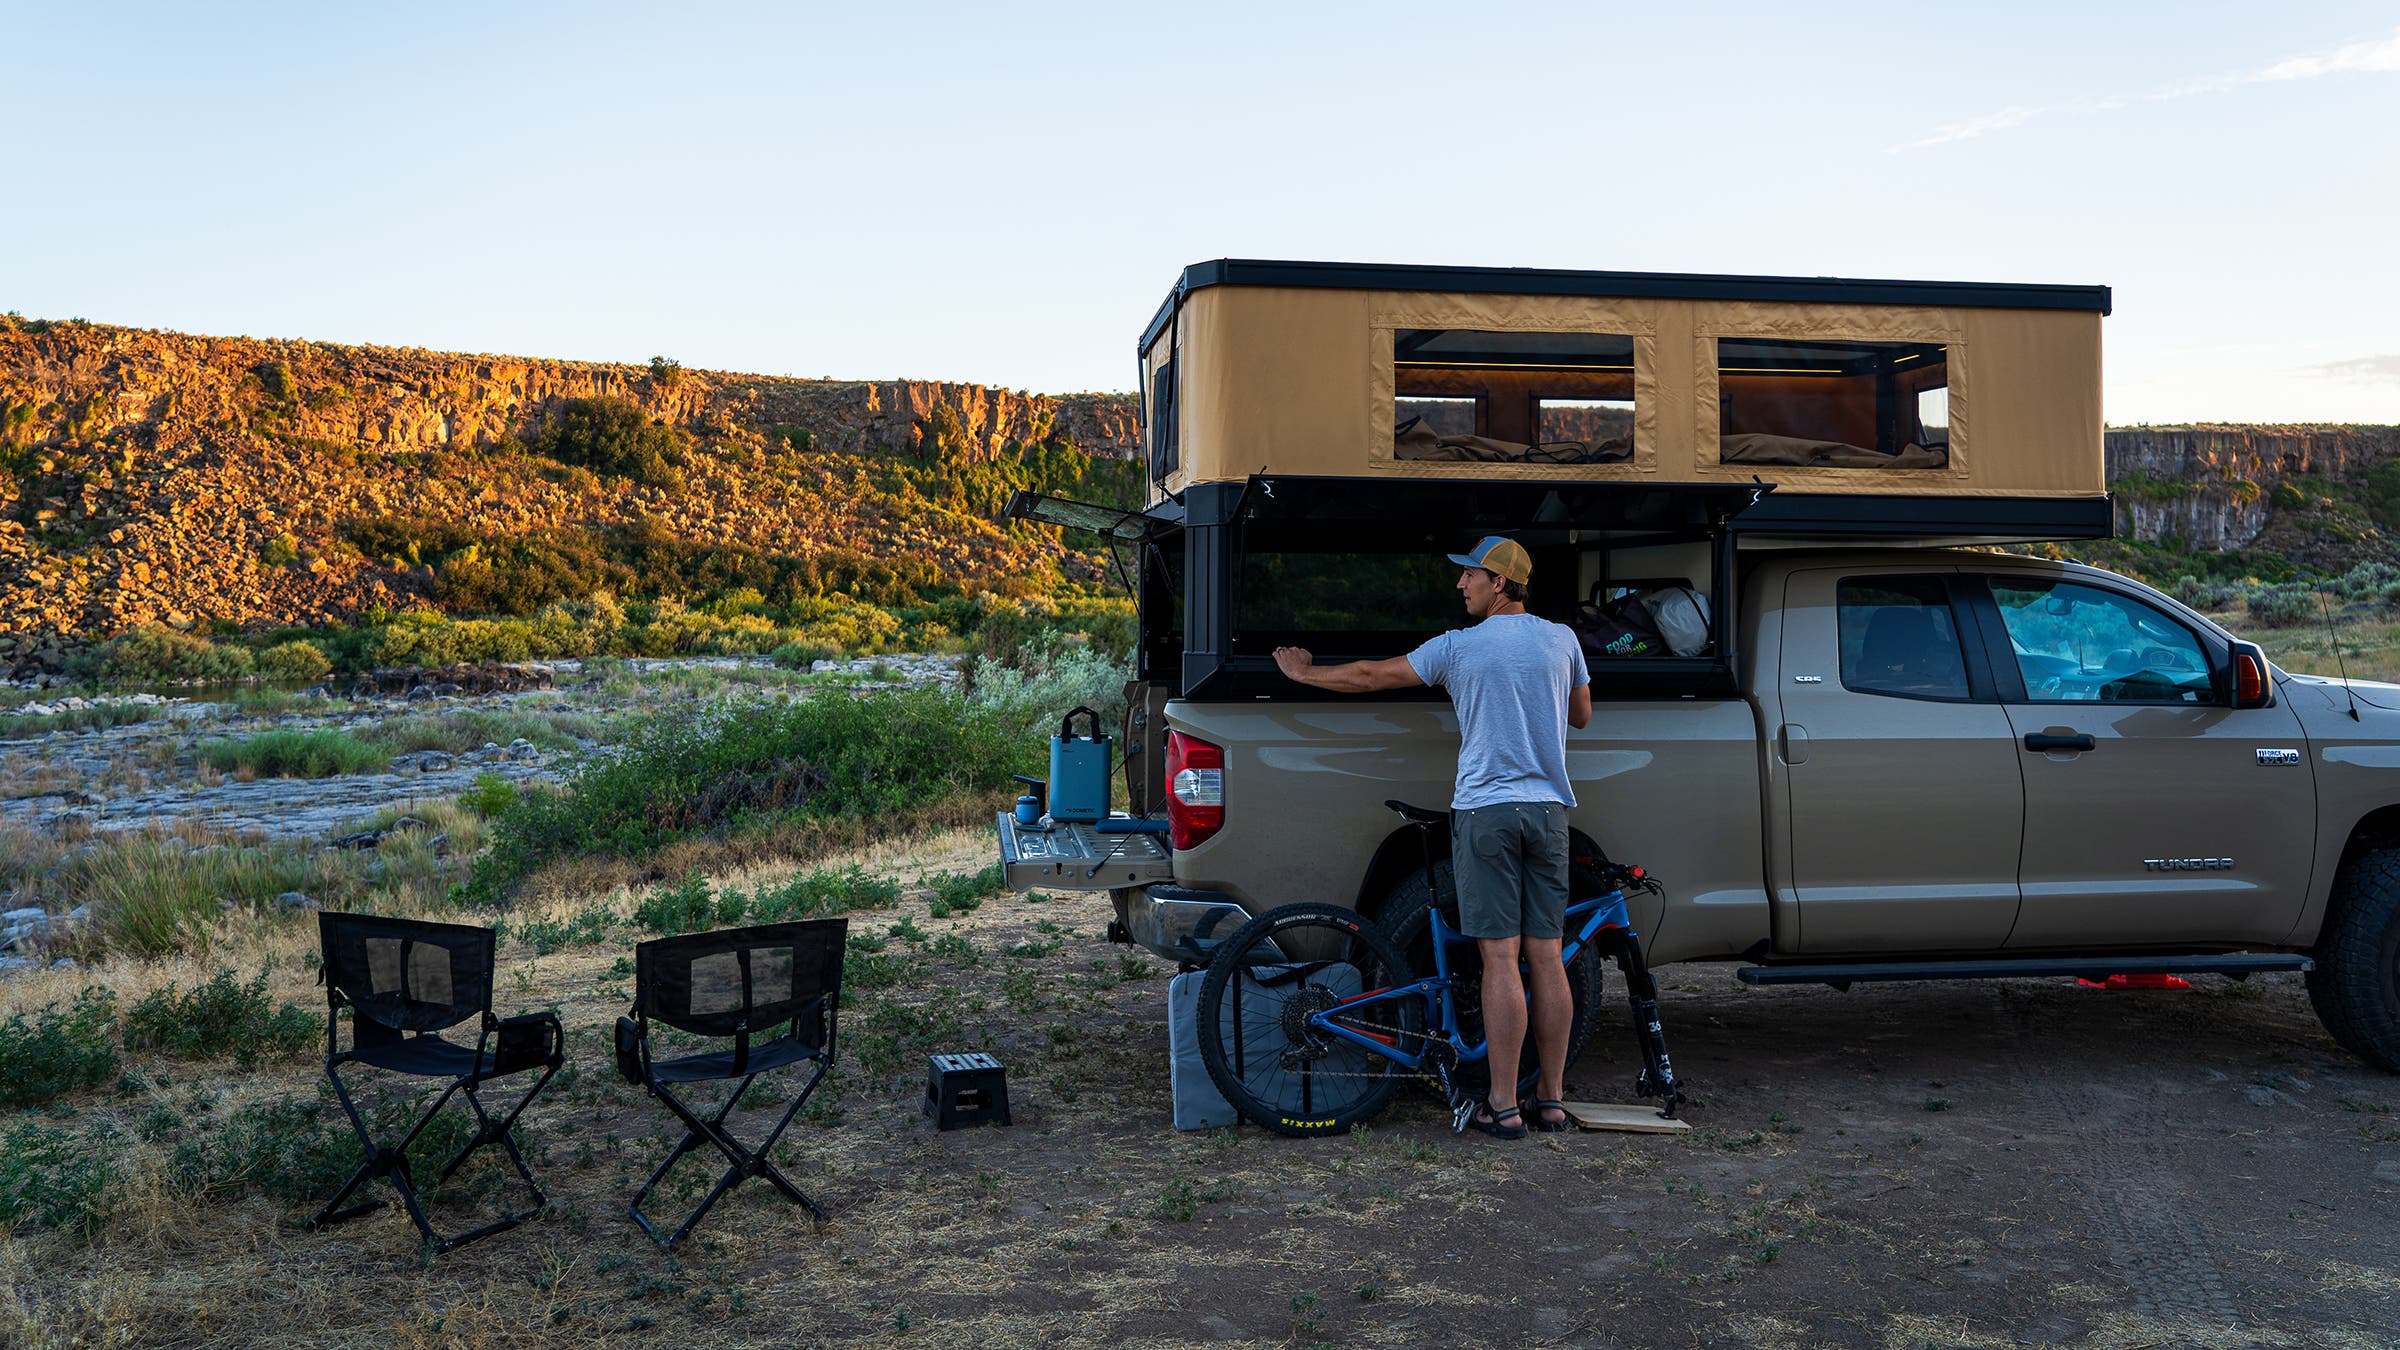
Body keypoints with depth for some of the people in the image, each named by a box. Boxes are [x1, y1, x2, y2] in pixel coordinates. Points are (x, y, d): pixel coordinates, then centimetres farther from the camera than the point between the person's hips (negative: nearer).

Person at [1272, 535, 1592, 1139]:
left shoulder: (1459, 647, -3)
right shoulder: (1561, 639, 7)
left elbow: (1371, 677, 3)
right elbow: (1581, 715, 21)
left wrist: (1304, 673, 18)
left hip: (1485, 809, -4)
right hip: (1548, 808, 4)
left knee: (1500, 960, -4)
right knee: (1547, 959, 6)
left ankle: (1503, 1105, -1)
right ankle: (1552, 1099, 11)